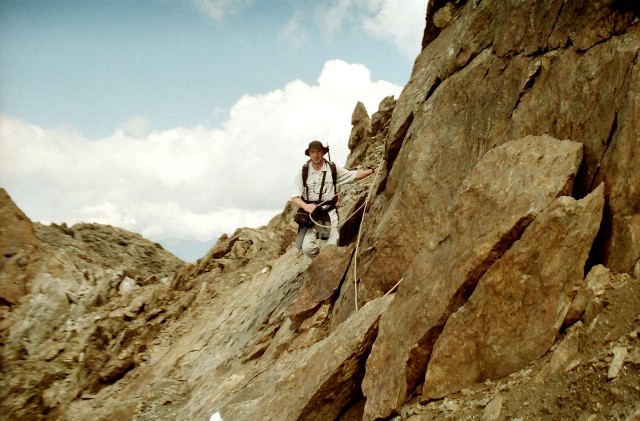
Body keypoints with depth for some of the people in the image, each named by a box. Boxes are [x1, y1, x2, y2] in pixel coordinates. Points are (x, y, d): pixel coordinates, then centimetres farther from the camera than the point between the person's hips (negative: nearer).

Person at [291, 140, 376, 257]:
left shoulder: (333, 169, 5)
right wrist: (305, 206, -24)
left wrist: (373, 171, 5)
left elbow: (354, 175, 13)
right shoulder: (303, 172, -1)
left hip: (329, 214, 1)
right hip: (310, 214, -1)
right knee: (307, 248, -19)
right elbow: (295, 198, -5)